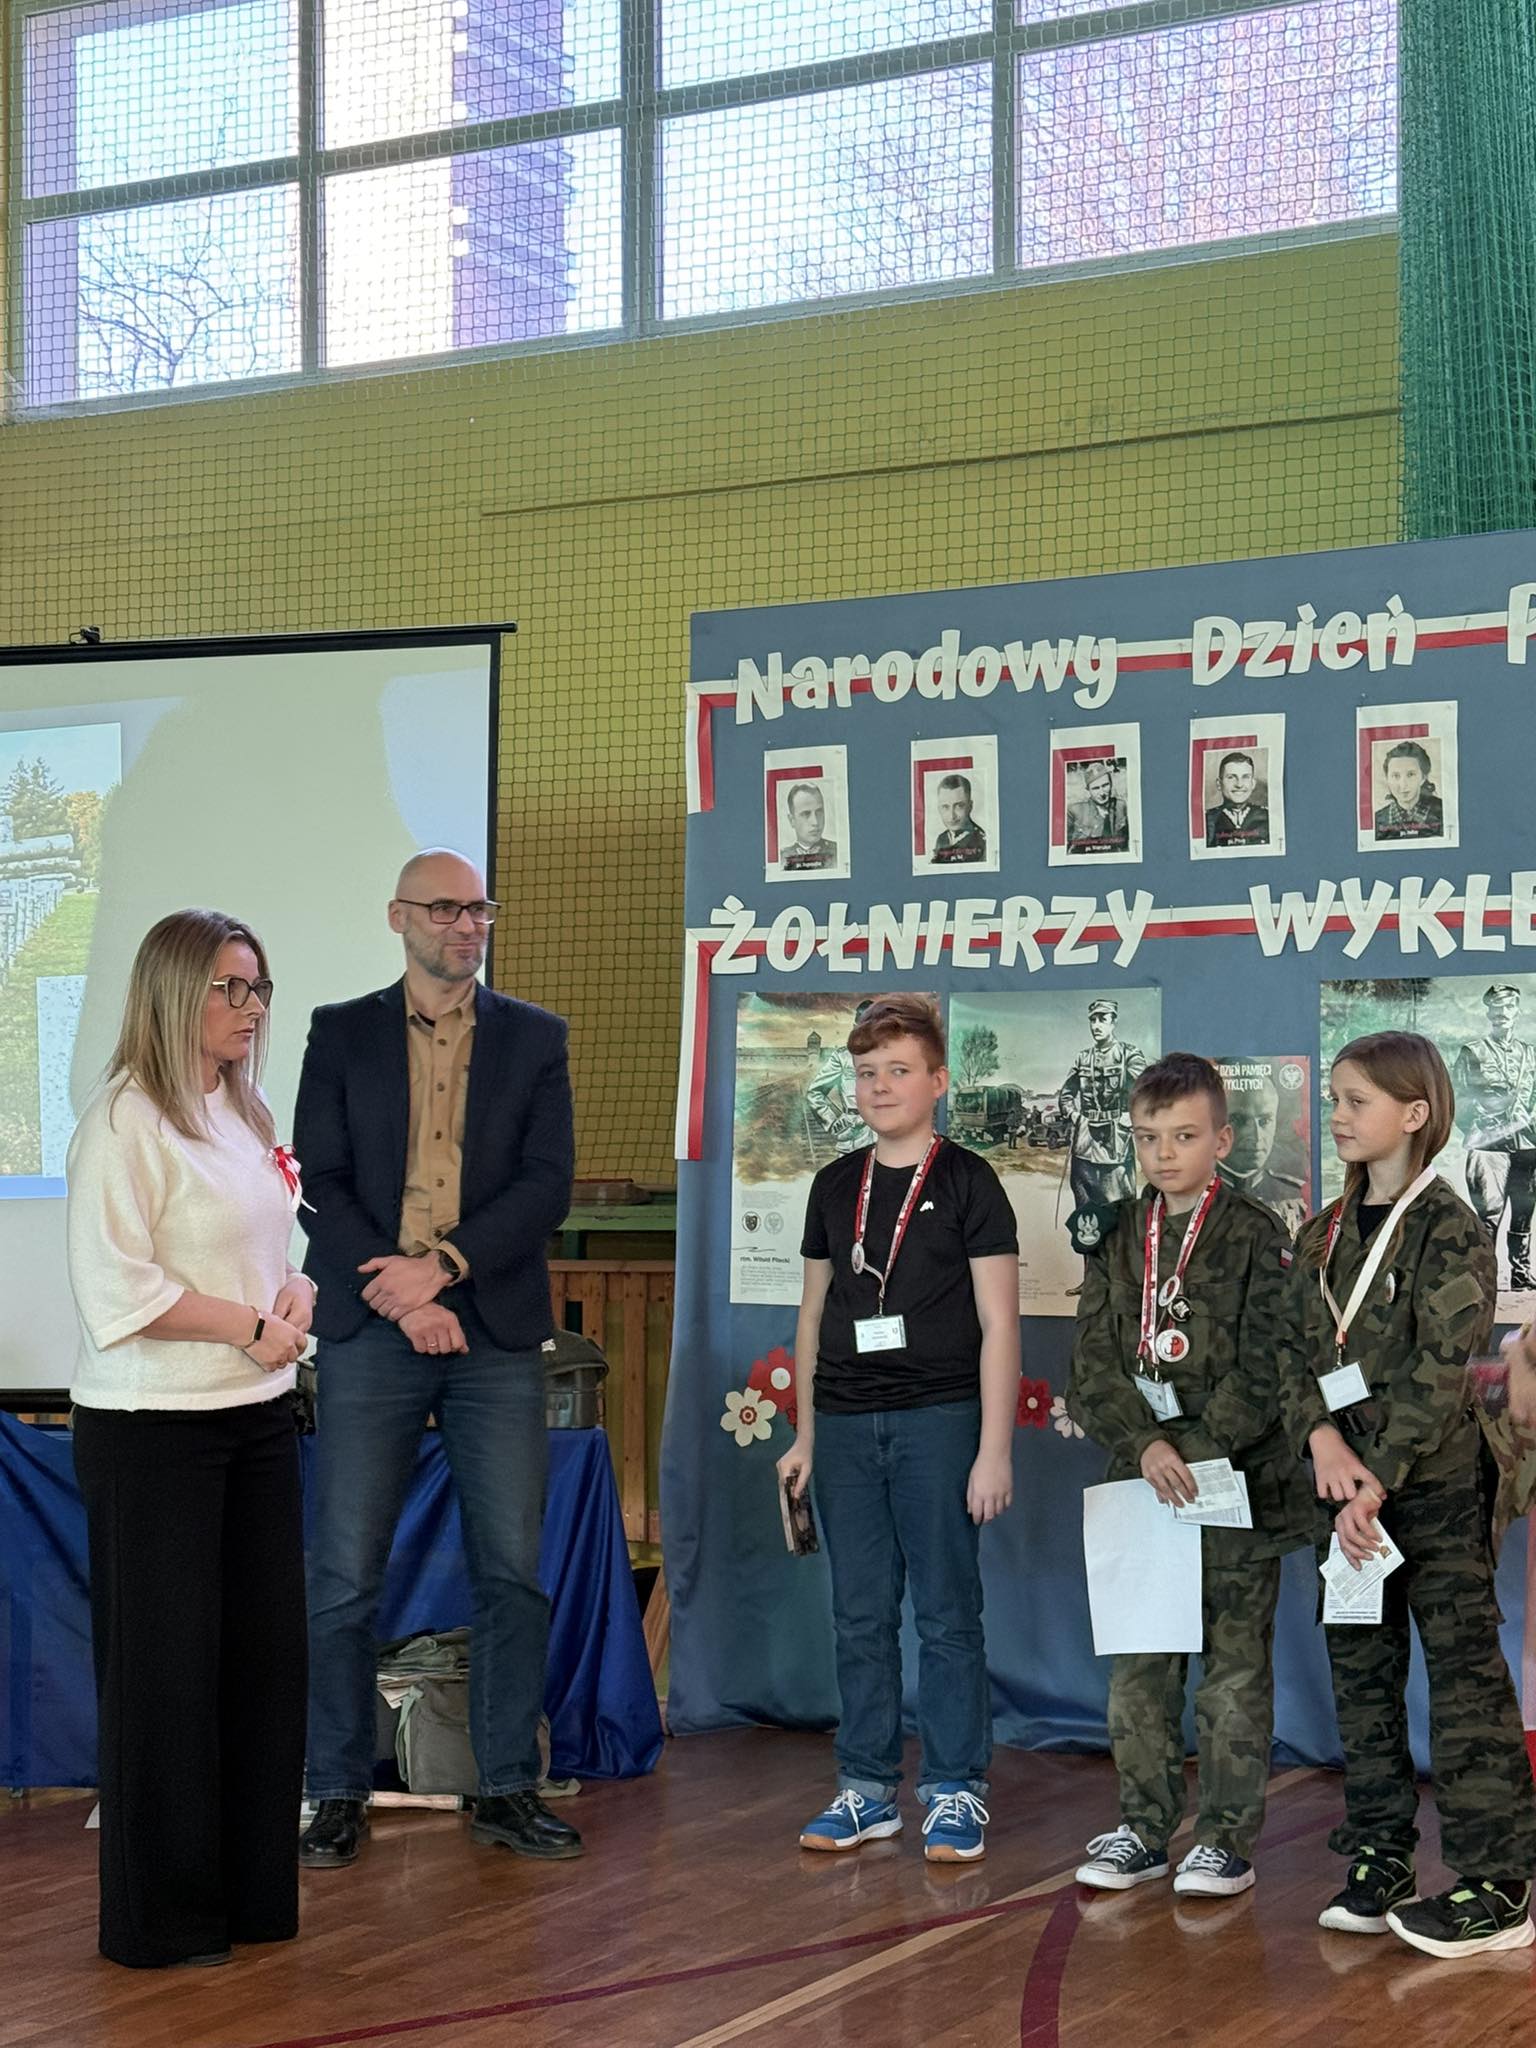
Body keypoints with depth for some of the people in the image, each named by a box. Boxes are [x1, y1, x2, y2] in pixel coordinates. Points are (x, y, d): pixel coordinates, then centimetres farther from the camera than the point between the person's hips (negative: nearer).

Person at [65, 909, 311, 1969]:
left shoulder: (249, 1117, 14)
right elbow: (118, 1286, -19)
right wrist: (251, 1325, -16)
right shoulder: (125, 1123, -13)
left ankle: (255, 1889, 21)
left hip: (257, 1414, 8)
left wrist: (300, 1296, 0)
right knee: (166, 1665, 0)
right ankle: (162, 1918, 11)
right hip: (152, 1430, -8)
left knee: (266, 1649, 9)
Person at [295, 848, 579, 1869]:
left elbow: (548, 1184, -1)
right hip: (371, 1331, -1)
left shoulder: (535, 1037, 9)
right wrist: (402, 1296, -11)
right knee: (346, 1574, 0)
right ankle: (341, 1794, 10)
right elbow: (321, 1183, 0)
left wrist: (442, 1265, -13)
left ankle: (509, 1787, 13)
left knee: (512, 1570, 3)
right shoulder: (341, 1033, 7)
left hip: (497, 1333, 1)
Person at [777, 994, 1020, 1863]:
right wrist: (805, 1437, 14)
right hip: (847, 1424, 5)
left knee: (947, 1613, -2)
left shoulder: (967, 1182, -1)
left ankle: (957, 1791, 5)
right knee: (861, 1616, 7)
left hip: (937, 1421, -4)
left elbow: (999, 1323, -4)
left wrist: (995, 1449, -10)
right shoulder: (835, 1186, 13)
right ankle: (867, 1789, 14)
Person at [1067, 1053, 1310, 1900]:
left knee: (1234, 1671, 2)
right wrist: (1145, 1447, -14)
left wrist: (1198, 1451, -17)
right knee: (1137, 1669, 9)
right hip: (1138, 1481, 4)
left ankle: (1228, 1837, 11)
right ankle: (1143, 1828, 20)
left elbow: (1265, 1370, -9)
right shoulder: (1117, 1239, 8)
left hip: (1238, 1483, -4)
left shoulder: (1255, 1235, -4)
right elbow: (1090, 1365, 2)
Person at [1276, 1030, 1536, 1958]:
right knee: (1361, 1673, 11)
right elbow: (1295, 1349, 7)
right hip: (1348, 1486, 7)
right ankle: (1379, 1861, 20)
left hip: (1436, 1485, -7)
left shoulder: (1449, 1230, -9)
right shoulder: (1325, 1235, 12)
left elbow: (1439, 1374, -16)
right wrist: (1321, 1435, -12)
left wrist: (1378, 1480, -19)